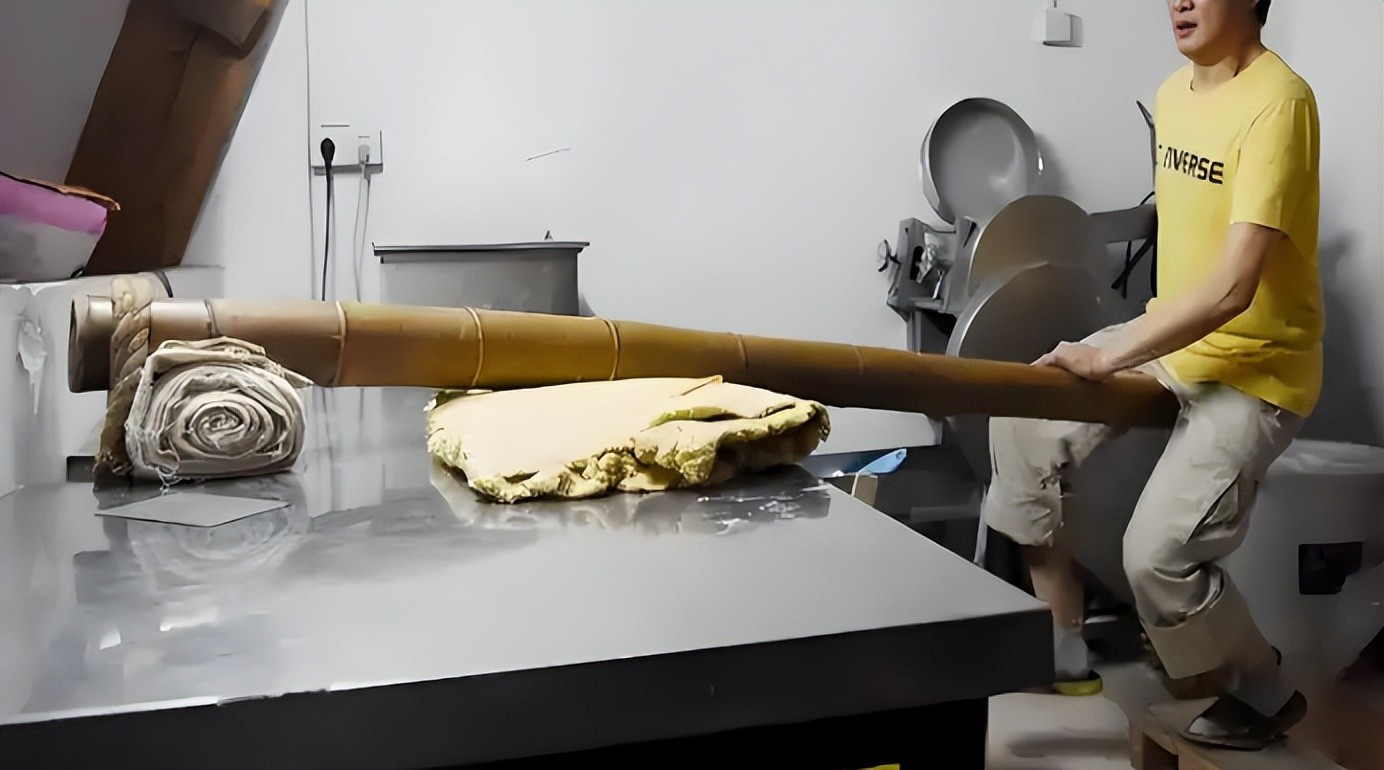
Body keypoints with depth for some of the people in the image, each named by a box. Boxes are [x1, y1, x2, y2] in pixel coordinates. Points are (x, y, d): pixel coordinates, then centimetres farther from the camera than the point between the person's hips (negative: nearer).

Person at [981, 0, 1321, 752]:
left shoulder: (1277, 101, -22)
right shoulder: (1171, 93, 5)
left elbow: (1232, 286, -30)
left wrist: (1110, 355, -30)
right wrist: (1129, 343, 10)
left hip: (1254, 368, -8)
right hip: (1170, 338, 9)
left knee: (1157, 554, -18)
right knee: (1023, 424, 2)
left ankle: (1268, 692, 15)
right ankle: (1063, 644, 17)